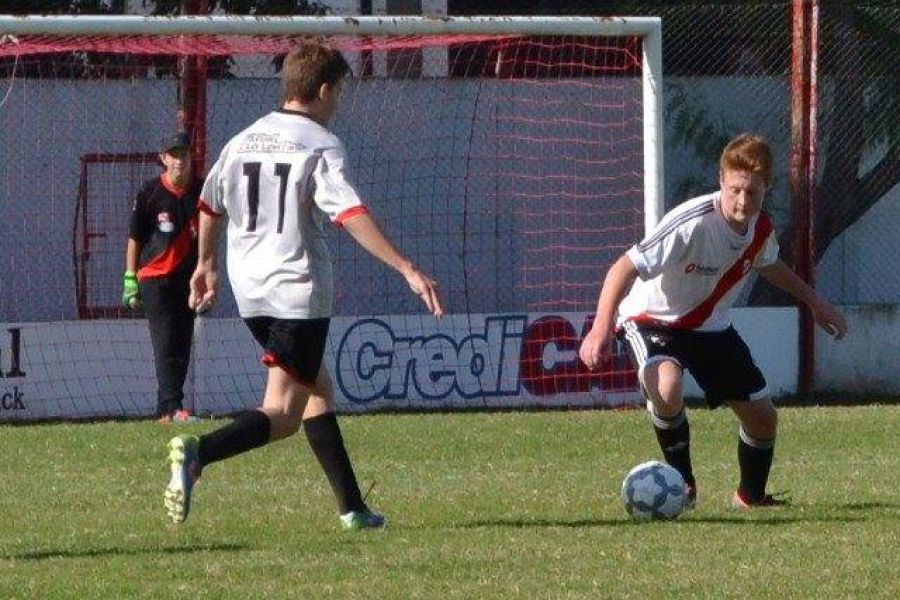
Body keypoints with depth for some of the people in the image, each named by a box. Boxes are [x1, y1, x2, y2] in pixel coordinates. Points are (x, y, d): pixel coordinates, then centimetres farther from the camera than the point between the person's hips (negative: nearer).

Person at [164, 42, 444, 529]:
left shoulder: (244, 141, 12)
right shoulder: (320, 146, -10)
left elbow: (210, 205, 23)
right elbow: (351, 214, -22)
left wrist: (206, 264, 40)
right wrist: (407, 270, -25)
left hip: (250, 289, 8)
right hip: (298, 289, -8)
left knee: (318, 387, 21)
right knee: (283, 414, -8)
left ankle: (352, 507, 21)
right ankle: (197, 454, -33)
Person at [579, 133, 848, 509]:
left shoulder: (761, 229, -10)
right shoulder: (692, 224, -34)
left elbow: (767, 264, 17)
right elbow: (626, 267, -35)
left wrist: (815, 303, 21)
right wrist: (601, 328, -45)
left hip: (711, 327, 6)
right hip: (654, 320, -6)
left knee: (762, 415, 6)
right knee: (667, 387, -37)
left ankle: (751, 496, 35)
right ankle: (683, 484, -14)